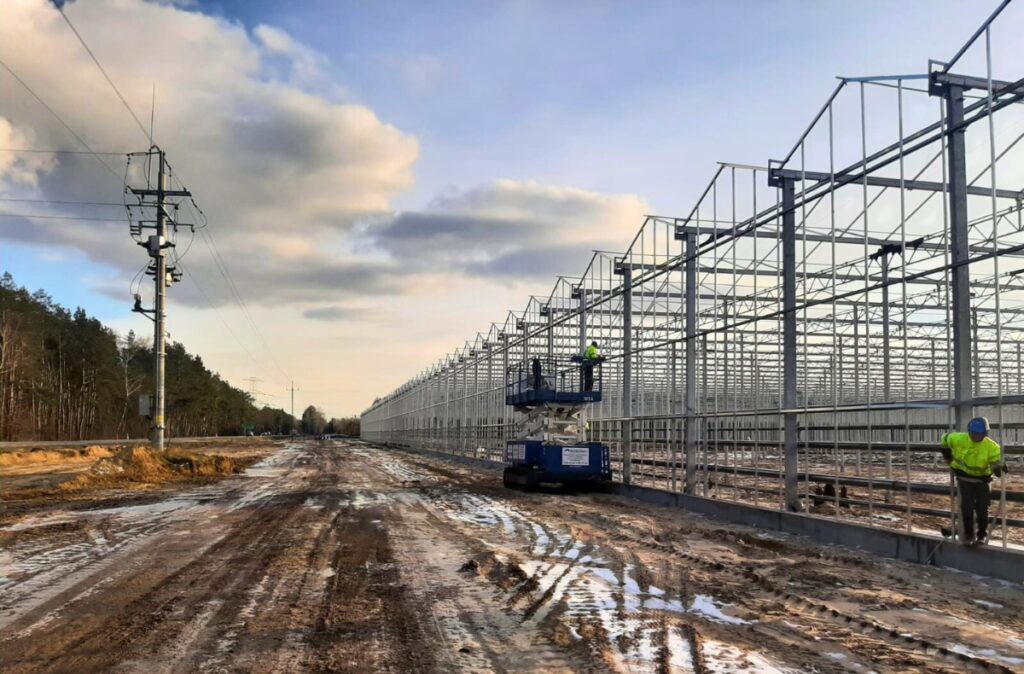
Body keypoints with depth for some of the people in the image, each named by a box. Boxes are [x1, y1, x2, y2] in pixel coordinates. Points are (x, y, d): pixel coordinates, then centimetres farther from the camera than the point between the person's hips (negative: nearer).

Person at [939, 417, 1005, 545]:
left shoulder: (992, 447, -21)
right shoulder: (958, 439, -19)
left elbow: (996, 462, -17)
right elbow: (945, 439, 2)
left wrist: (998, 467, -42)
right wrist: (949, 459, 5)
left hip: (981, 480, 0)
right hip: (964, 478, 0)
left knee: (982, 508, 1)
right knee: (967, 507, -5)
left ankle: (983, 535, 22)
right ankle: (968, 534, 12)